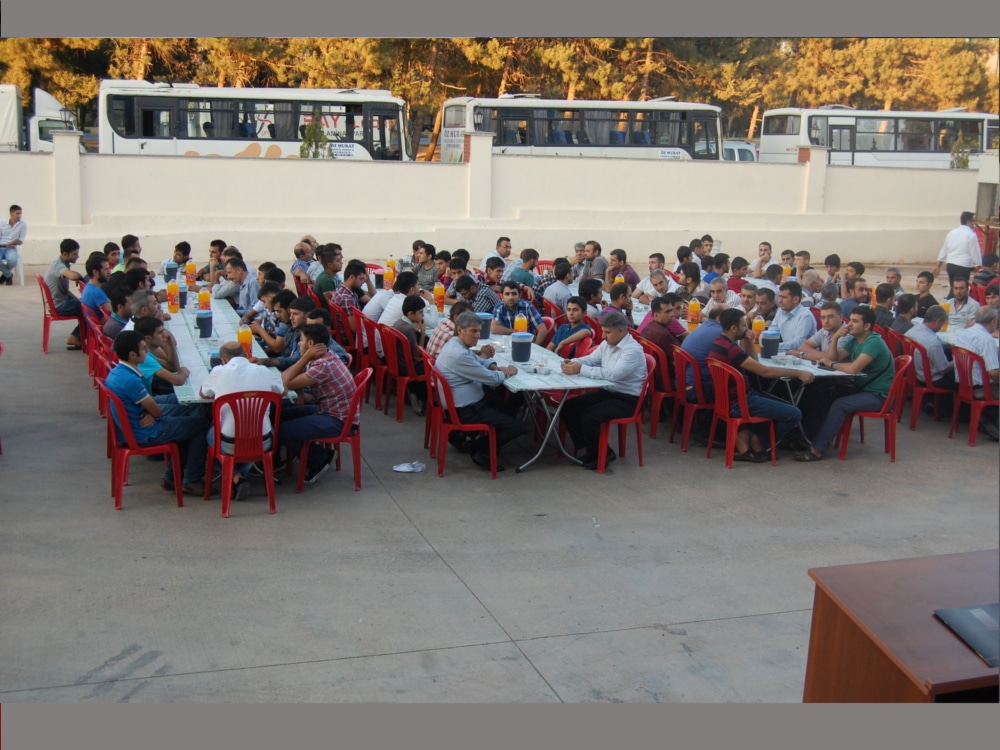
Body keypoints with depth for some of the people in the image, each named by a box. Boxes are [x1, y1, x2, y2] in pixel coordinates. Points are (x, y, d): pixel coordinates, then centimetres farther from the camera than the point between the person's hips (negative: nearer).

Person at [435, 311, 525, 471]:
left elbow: (479, 361, 21)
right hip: (466, 410, -11)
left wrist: (496, 367, 1)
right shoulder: (459, 354, -27)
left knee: (514, 401, 20)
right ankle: (482, 453, 7)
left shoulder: (456, 344, 5)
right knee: (519, 427, -10)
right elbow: (492, 379, -21)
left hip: (469, 398, 11)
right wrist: (507, 372, 0)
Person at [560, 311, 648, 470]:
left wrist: (581, 369, -32)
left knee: (588, 416, -26)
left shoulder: (633, 350, -22)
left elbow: (613, 374, -33)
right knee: (569, 408, -3)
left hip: (627, 399, -9)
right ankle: (589, 448, 11)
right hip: (607, 392, 9)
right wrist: (572, 363, -14)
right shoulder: (607, 344, 5)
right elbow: (590, 359, 9)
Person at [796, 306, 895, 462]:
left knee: (839, 404, -28)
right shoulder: (855, 341, 10)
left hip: (878, 395, -9)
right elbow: (835, 357, 8)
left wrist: (831, 364, -14)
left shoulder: (874, 342, -20)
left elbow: (853, 368, -29)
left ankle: (817, 449, -26)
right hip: (862, 387, 9)